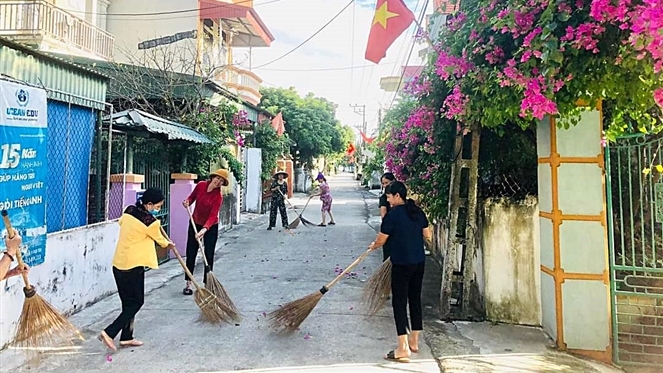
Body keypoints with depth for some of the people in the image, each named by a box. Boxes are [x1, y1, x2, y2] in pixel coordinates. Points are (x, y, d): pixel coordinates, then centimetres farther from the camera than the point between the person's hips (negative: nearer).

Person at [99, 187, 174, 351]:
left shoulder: (129, 211, 3)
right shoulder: (150, 221, -17)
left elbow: (121, 222, 26)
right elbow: (158, 238, 2)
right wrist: (168, 244, 23)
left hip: (118, 264, 8)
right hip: (133, 266, -8)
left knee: (128, 302, 16)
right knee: (136, 302, 5)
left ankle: (126, 337, 23)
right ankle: (109, 332, -1)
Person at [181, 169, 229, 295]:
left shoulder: (218, 196, -22)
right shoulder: (200, 185, -10)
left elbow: (213, 216, -29)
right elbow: (192, 196, 9)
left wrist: (204, 229, -43)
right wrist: (187, 202, -14)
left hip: (211, 227, -4)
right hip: (195, 223, 4)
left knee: (209, 256, 1)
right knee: (190, 254, 5)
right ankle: (188, 284, 16)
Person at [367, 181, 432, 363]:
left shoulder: (392, 215, -14)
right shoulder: (418, 212, 6)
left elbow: (381, 240, -4)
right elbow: (428, 236, 12)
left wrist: (373, 246, 17)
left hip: (402, 264, -7)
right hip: (419, 262, 7)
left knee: (399, 303, -1)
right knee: (415, 300, 16)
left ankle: (403, 350, -1)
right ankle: (414, 341, 28)